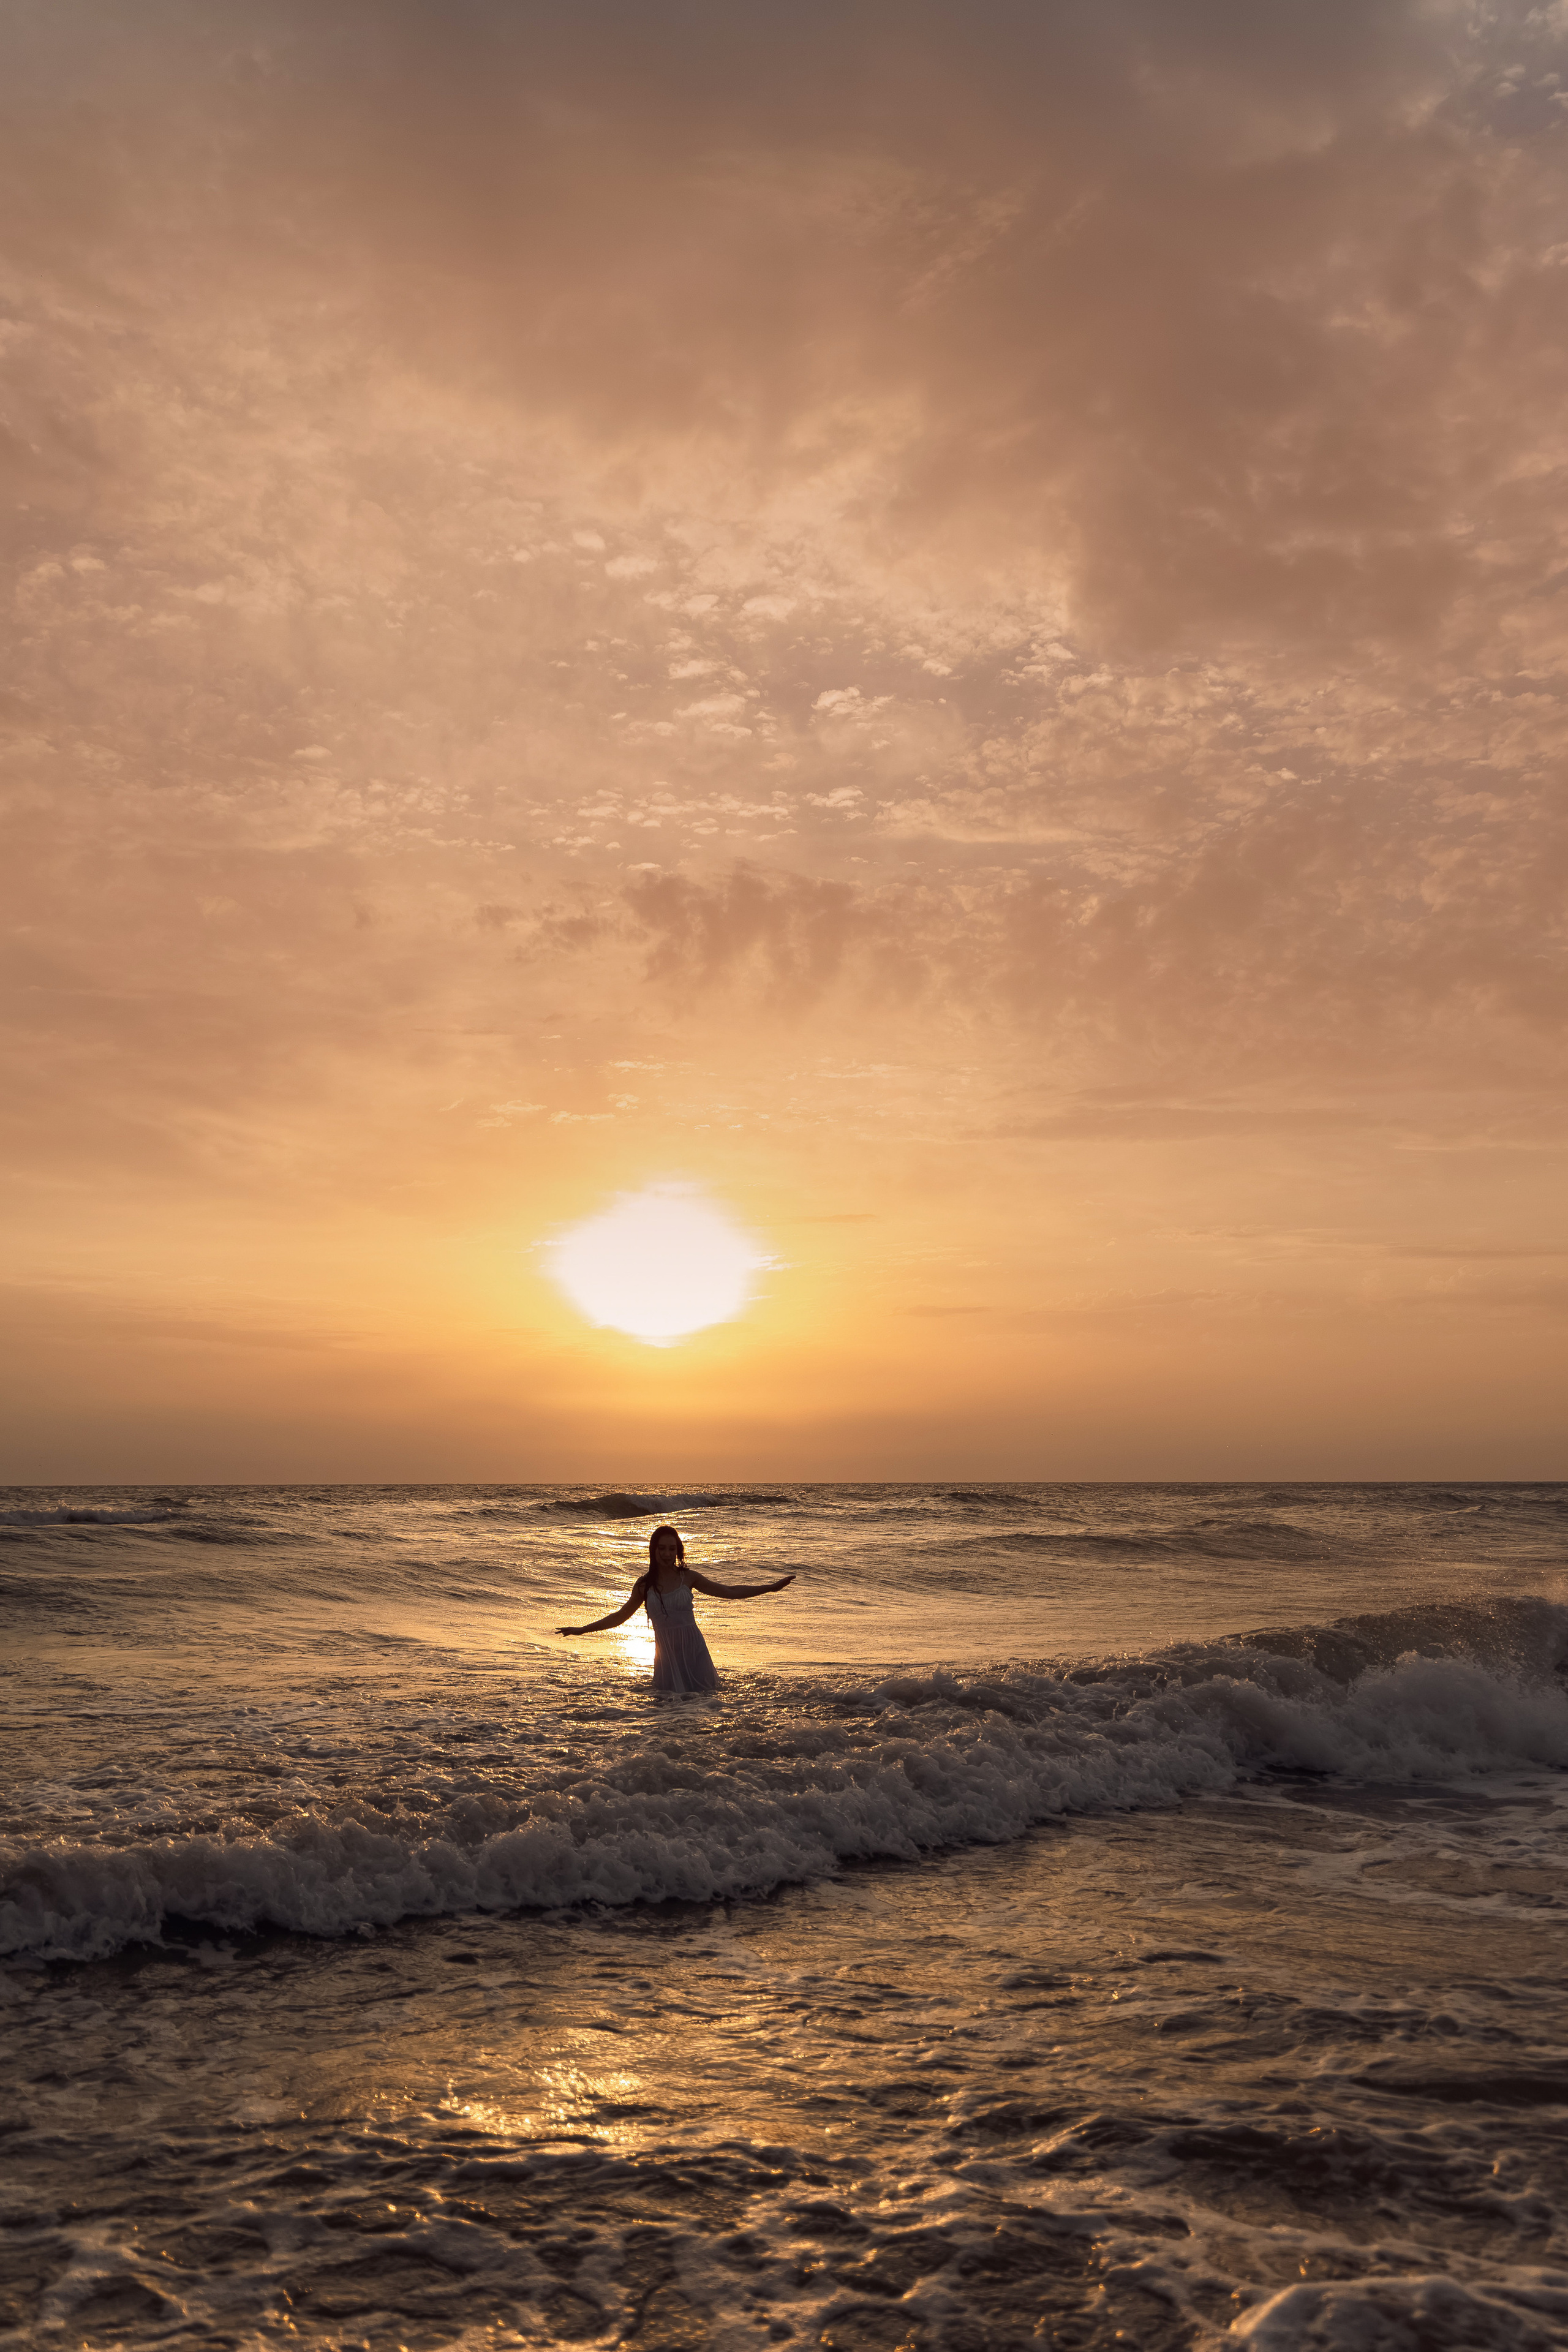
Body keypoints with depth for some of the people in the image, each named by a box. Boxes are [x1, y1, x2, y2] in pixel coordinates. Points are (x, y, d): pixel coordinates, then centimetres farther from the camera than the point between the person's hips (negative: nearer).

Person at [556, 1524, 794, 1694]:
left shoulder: (688, 1578, 4)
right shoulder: (645, 1585, 6)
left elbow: (730, 1592, 6)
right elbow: (621, 1616, 17)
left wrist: (771, 1587, 2)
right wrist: (582, 1630, 18)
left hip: (693, 1650, -1)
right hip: (666, 1654, 1)